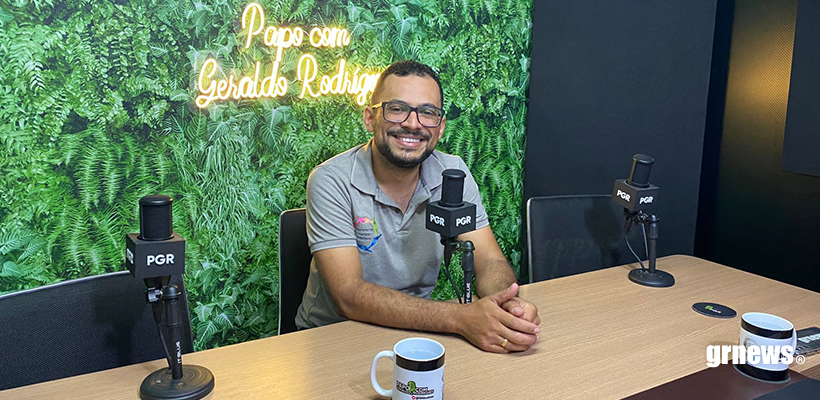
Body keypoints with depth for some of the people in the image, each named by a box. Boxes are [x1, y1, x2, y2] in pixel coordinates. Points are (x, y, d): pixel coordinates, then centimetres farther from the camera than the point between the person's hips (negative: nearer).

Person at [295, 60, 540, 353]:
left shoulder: (453, 174, -4)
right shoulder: (332, 182, -18)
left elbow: (490, 261, -6)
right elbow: (349, 296, -26)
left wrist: (507, 305, -31)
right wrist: (459, 317, -36)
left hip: (417, 327, 4)